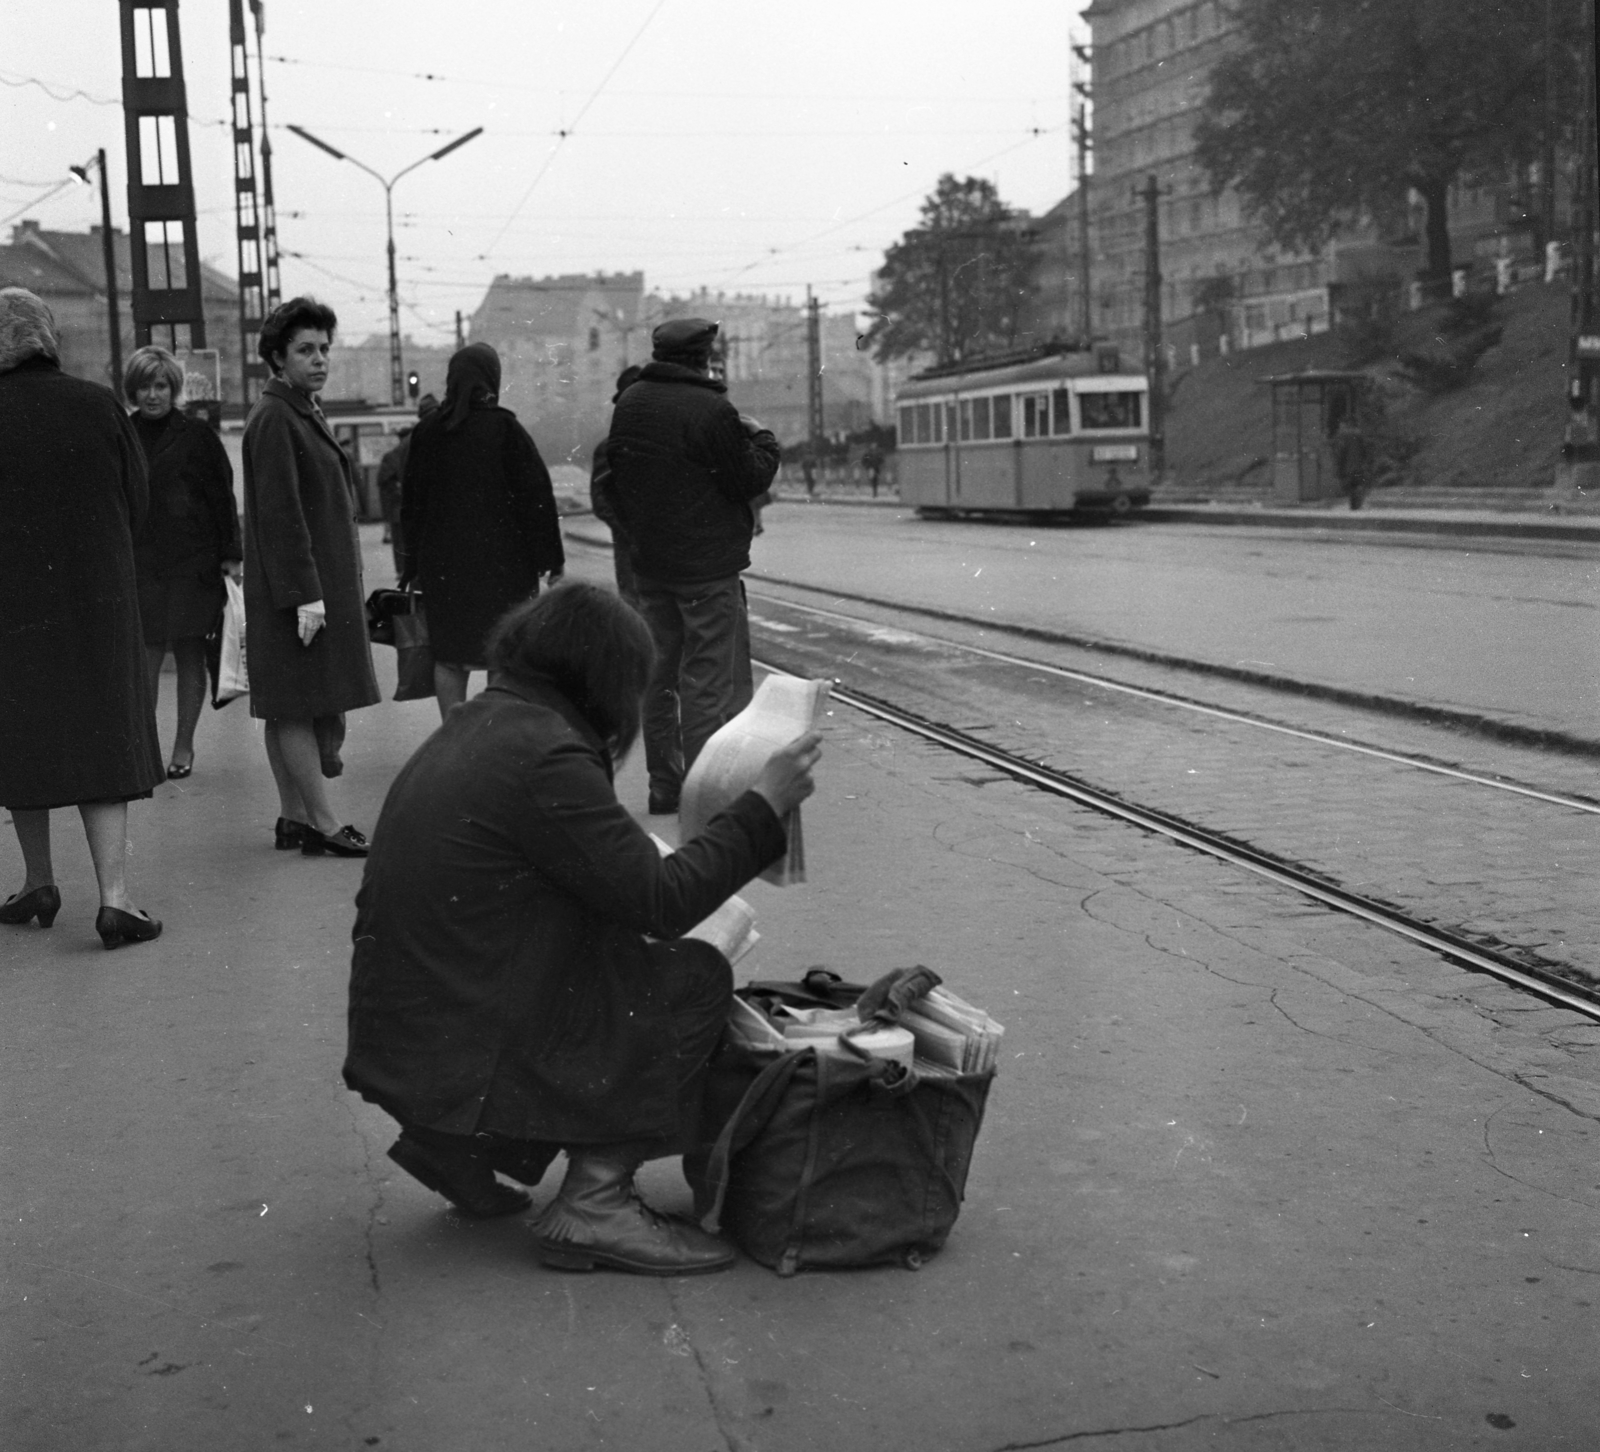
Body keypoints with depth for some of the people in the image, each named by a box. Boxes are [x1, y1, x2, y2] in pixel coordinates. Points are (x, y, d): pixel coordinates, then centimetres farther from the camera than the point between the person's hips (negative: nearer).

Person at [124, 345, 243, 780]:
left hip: (192, 564, -1)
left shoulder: (197, 436, 4)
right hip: (138, 564, 1)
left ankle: (184, 746, 13)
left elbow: (223, 499, 3)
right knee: (145, 656, -7)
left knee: (189, 654, 4)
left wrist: (230, 555, -4)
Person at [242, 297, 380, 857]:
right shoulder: (273, 418, -13)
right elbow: (279, 513, -19)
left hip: (319, 584, 10)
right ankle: (322, 824, -3)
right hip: (299, 586, -10)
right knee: (300, 708, -6)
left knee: (291, 710, 12)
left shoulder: (302, 412, 17)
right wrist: (304, 594, -23)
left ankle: (293, 819, 17)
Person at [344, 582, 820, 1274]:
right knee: (694, 980, -5)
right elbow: (660, 900, -18)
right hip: (457, 1053, -10)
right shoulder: (545, 756, -20)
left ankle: (453, 1140, 16)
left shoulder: (477, 725, 10)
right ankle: (593, 1202, -5)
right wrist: (763, 808, -10)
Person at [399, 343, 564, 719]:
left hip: (443, 565, 3)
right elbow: (536, 493, -9)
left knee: (449, 656, 9)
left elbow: (412, 501, 9)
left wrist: (413, 563, 17)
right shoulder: (503, 428, -8)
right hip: (502, 560, -3)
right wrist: (551, 556, -3)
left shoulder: (427, 432, 4)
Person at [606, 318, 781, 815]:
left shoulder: (629, 405, 7)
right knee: (709, 680, -3)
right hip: (708, 566, -7)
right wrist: (762, 439, 5)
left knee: (658, 675, 14)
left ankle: (664, 785, 20)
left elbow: (616, 480, 17)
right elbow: (751, 480, -11)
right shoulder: (711, 410, -18)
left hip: (648, 563, 7)